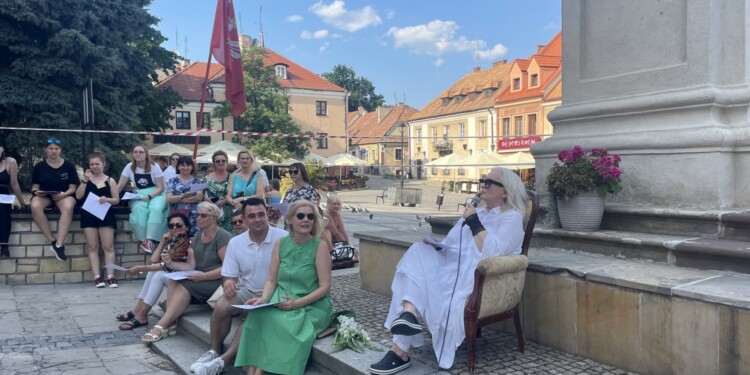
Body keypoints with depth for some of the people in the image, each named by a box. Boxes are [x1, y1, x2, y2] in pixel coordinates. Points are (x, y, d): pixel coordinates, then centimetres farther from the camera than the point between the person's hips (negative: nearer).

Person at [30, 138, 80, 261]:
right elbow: (35, 186, 10)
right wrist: (36, 192, -15)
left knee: (68, 207, -39)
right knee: (35, 206, -36)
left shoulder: (69, 165, 5)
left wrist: (63, 194, -18)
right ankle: (52, 241, -29)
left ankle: (59, 244, -40)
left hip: (64, 195, -1)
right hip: (44, 196, 1)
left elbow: (73, 187, 2)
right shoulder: (39, 166, 9)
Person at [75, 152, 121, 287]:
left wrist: (107, 199, -16)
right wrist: (85, 180, -11)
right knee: (92, 247, 1)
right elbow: (78, 196, -4)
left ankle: (110, 276, -3)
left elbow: (117, 200, 4)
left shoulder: (110, 180, 4)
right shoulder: (87, 179, 7)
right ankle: (97, 277, 3)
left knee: (108, 246, -3)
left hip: (105, 215, -2)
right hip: (89, 215, 2)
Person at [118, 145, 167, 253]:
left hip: (156, 194, -1)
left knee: (156, 209, -34)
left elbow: (161, 187, -8)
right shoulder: (130, 167, -1)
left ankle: (150, 240, -35)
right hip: (139, 196, 2)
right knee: (139, 209, -33)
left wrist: (149, 196, -24)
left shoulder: (154, 167, -7)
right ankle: (142, 239, -24)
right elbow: (120, 186, -2)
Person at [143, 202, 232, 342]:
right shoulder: (197, 236, 13)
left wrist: (202, 276, -23)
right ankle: (170, 323, -24)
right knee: (174, 281, -17)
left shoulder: (222, 237, -12)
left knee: (185, 286, -26)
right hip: (200, 280, 7)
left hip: (217, 281, -7)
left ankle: (162, 326, -23)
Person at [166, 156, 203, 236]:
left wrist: (178, 199, -9)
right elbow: (169, 199, -2)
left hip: (193, 215, 0)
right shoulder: (173, 180, 10)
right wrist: (183, 196, -20)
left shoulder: (197, 181, 10)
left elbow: (199, 197, -5)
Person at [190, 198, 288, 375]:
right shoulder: (235, 243, 0)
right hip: (247, 291, 4)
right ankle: (214, 351, -2)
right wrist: (228, 282, -20)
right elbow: (229, 276, 6)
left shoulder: (283, 238, -13)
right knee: (221, 306, -24)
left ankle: (222, 361, -25)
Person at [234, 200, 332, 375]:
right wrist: (264, 298, -14)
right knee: (258, 317, -26)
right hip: (281, 300, 4)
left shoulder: (319, 246, -8)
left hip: (311, 305, -3)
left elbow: (325, 286, -10)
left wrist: (297, 303, -21)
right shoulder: (280, 244, 5)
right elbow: (272, 280, 6)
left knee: (287, 326, -31)